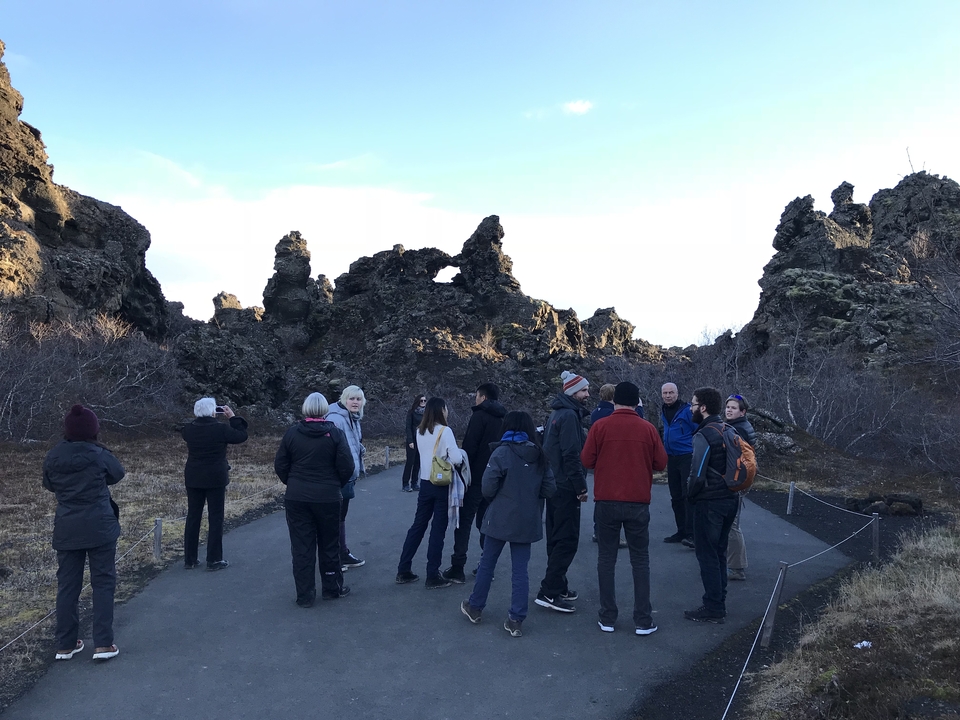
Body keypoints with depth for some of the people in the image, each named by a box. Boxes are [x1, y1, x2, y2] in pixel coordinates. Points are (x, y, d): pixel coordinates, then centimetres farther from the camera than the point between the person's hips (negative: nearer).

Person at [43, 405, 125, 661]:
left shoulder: (52, 457, -3)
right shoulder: (99, 455, -14)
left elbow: (49, 485, 13)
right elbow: (117, 474, 5)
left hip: (66, 529, 3)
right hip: (100, 527, -3)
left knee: (67, 585, 13)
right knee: (103, 582, 5)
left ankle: (65, 645, 20)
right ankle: (103, 644, 4)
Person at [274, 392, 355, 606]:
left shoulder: (292, 433, -1)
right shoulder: (334, 433, -8)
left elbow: (280, 465, 1)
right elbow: (346, 466, -11)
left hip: (296, 498, 1)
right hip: (327, 498, -1)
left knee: (301, 546, 7)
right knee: (329, 544, 14)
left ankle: (304, 595, 11)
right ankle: (332, 588, 25)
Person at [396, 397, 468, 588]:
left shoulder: (420, 432, 5)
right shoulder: (445, 431, -15)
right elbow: (456, 459, -22)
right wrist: (461, 454, -2)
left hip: (425, 483, 6)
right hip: (442, 485, -6)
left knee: (418, 525, 14)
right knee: (438, 530, 3)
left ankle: (403, 571, 19)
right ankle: (432, 576, 9)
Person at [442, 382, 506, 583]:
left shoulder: (480, 416, -11)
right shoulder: (502, 419, 12)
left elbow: (469, 447, -17)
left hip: (475, 478, -7)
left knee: (464, 522, -1)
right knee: (486, 522, 15)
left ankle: (457, 568, -2)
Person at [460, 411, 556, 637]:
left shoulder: (502, 452, -12)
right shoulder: (539, 456, 2)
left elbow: (488, 487, -14)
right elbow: (550, 489, 4)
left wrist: (495, 499, 6)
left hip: (500, 519, -3)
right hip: (527, 522, 3)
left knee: (487, 563, 14)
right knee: (521, 569, 8)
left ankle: (474, 607, 29)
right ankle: (516, 620, 9)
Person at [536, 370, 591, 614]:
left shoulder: (560, 413, 15)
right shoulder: (569, 416, -15)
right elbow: (571, 455, -22)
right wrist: (581, 486, -17)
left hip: (554, 484, 10)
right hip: (566, 487, -10)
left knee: (557, 538, 16)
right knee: (567, 540, -6)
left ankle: (557, 587, 25)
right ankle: (549, 591, -5)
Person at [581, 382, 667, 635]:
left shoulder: (600, 426, -7)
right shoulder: (648, 429, -3)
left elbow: (587, 460, -5)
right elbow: (660, 463, 2)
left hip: (606, 502, 0)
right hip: (638, 503, 1)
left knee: (606, 559, 10)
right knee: (640, 560, 11)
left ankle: (607, 618, 14)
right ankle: (643, 621, 12)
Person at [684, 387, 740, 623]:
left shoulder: (704, 435, -18)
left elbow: (697, 474, -21)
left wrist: (690, 495, -4)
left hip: (709, 502, -8)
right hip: (730, 499, 8)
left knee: (707, 554, 2)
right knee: (719, 553, 18)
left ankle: (713, 609, 8)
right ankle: (719, 602, 26)